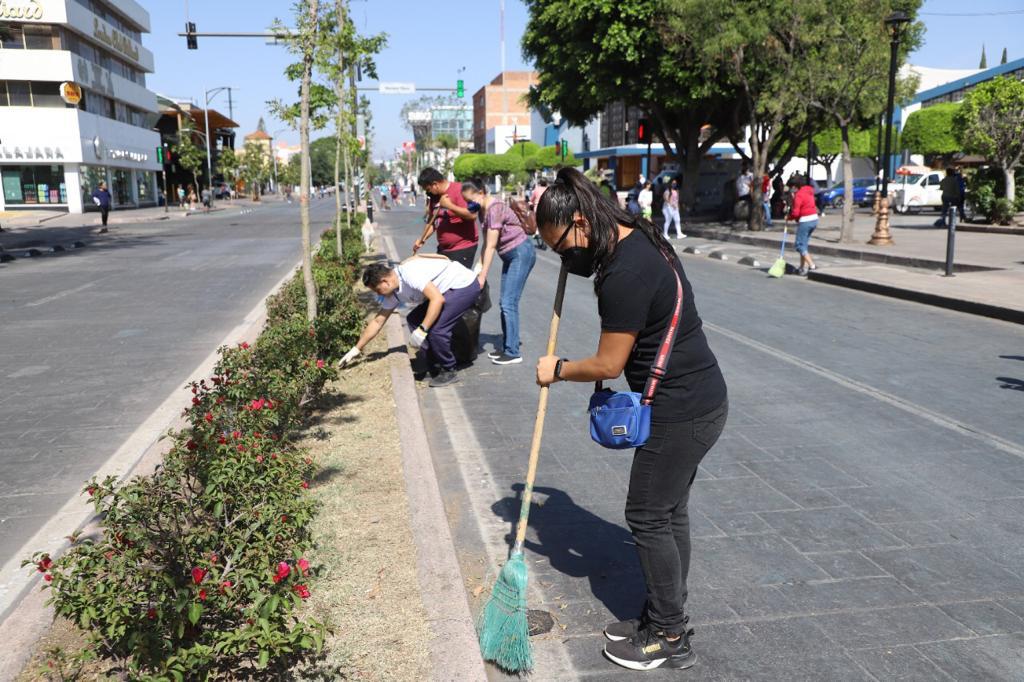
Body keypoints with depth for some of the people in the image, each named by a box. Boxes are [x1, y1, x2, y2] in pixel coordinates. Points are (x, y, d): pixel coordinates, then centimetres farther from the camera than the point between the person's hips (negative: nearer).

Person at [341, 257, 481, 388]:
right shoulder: (393, 293, 3)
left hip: (465, 285, -10)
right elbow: (378, 321, 12)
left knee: (437, 328, -22)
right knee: (413, 320, 8)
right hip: (449, 290, 10)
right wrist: (356, 349, 15)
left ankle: (449, 372, -2)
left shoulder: (409, 273, -26)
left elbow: (438, 299, -32)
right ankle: (435, 364, 14)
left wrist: (422, 330, -30)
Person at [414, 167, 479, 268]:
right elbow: (432, 221, 18)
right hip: (443, 248, 8)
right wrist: (422, 240, 8)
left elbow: (472, 215, -23)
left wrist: (449, 205, -26)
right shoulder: (434, 196, 11)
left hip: (463, 248, -8)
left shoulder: (459, 190, -13)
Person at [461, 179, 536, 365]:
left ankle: (513, 352, -6)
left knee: (509, 303, -11)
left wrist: (483, 276, -22)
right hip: (510, 256, 10)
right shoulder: (482, 211, 5)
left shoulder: (495, 208, -22)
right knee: (504, 303, 12)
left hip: (521, 253, -10)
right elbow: (486, 244, 9)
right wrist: (478, 268, 4)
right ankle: (507, 346, 21)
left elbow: (491, 247, -23)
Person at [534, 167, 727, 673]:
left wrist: (557, 370, 0)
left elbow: (607, 365, -18)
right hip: (697, 399, 10)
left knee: (648, 517, 3)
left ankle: (670, 639, 19)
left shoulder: (626, 273, -26)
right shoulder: (636, 235, 5)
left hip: (681, 411, -10)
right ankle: (665, 618, 32)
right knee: (668, 512, 17)